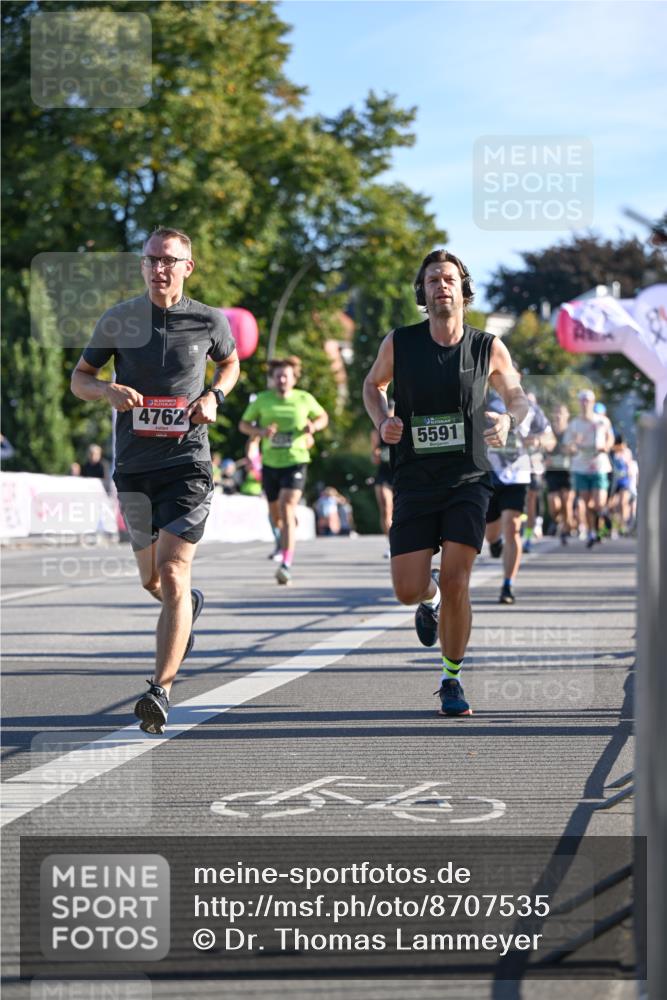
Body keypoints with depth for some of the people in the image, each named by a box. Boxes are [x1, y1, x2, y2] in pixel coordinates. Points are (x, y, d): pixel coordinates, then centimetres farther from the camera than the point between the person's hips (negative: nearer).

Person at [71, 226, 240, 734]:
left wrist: (214, 396, -2)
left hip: (187, 465, -3)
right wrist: (108, 390, -12)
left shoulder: (209, 321, -1)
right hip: (134, 467, 3)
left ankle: (161, 691, -16)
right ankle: (190, 607, 52)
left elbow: (230, 363, 19)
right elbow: (80, 377, 11)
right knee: (152, 581, 15)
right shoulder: (117, 320, 1)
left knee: (172, 575, -16)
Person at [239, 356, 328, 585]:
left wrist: (313, 426, -6)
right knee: (275, 516, 14)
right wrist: (260, 432, -13)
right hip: (270, 463, 3)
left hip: (295, 461, -3)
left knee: (287, 508, -20)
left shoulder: (304, 399, 1)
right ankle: (289, 528, 53)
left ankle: (286, 564, -25)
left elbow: (323, 417, 17)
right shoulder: (262, 400, 1)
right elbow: (243, 424, 8)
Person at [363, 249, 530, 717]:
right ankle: (430, 599, 37)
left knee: (455, 585, -13)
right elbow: (373, 384, 17)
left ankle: (452, 680, 7)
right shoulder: (399, 344, -2)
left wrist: (508, 420, -9)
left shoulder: (488, 347, -2)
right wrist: (382, 422, -3)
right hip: (415, 483, 1)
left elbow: (518, 395, 14)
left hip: (468, 483, -1)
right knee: (408, 589, -3)